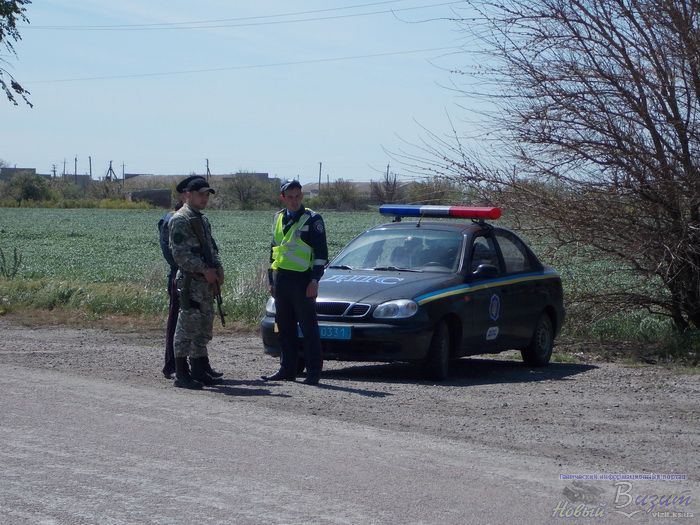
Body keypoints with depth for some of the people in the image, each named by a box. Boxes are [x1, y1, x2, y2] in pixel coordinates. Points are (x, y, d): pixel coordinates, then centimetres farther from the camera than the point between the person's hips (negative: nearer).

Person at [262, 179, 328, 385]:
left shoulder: (312, 219, -4)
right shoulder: (278, 218, 15)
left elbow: (321, 253, -7)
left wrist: (314, 280, -14)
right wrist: (271, 280, 17)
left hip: (302, 280, -6)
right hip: (281, 279, 6)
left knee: (309, 327, -3)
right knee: (285, 328, 9)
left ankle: (313, 372, 0)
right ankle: (287, 369, 17)